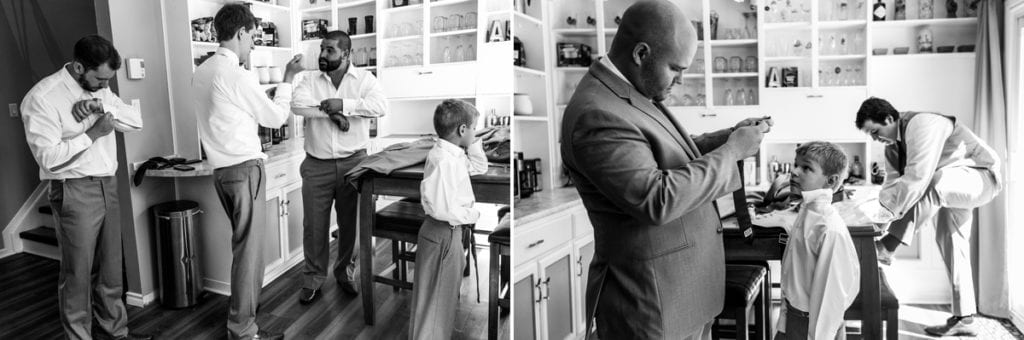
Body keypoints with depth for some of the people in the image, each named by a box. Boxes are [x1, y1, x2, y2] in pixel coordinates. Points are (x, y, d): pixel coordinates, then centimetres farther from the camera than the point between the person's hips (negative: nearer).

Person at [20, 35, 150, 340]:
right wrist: (95, 132, -17)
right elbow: (49, 158, -20)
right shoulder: (42, 98, -14)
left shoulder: (99, 90, 9)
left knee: (111, 268, 15)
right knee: (78, 273, 2)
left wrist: (101, 105, -11)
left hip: (108, 186, 7)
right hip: (75, 192, -7)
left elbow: (136, 121, 4)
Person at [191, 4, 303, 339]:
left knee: (243, 242, 19)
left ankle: (242, 312, 29)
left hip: (221, 168, 9)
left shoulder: (201, 72, 9)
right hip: (245, 167, -9)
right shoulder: (238, 76, -16)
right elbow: (275, 117, -5)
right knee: (249, 246, -2)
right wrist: (287, 79, 4)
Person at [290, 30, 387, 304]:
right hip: (317, 165, 1)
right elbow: (298, 104, -13)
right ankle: (313, 278, 21)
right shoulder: (310, 80, 7)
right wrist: (331, 111, -19)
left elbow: (380, 106, -16)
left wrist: (343, 104, -21)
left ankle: (346, 272, 29)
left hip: (353, 161, -1)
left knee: (351, 221, 9)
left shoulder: (364, 79, 2)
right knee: (314, 223, 5)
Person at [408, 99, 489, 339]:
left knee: (448, 294, 24)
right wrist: (472, 215, -16)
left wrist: (473, 143, 8)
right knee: (435, 298, 3)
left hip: (452, 231, 10)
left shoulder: (454, 155, 5)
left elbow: (479, 168, 22)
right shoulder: (443, 160, -25)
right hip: (442, 233, -10)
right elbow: (441, 208, -31)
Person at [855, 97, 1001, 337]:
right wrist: (878, 213, -17)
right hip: (947, 190, 10)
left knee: (934, 184, -38)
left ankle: (888, 247, -33)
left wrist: (886, 214, -36)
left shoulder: (922, 125, -29)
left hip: (980, 177, -10)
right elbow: (892, 184, -1)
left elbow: (917, 177, -38)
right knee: (950, 242, 6)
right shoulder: (892, 145, 0)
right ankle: (963, 319, 12)